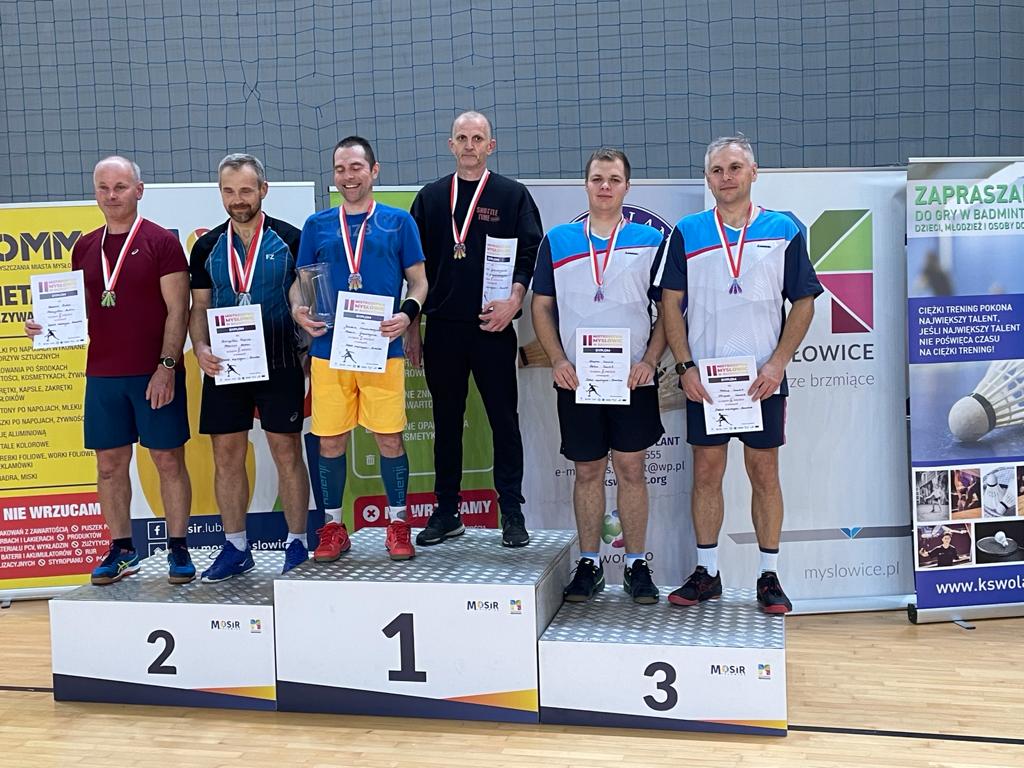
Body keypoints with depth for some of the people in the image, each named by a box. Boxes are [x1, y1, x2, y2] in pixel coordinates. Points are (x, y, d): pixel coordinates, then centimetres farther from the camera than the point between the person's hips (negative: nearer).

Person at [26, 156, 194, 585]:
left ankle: (178, 548, 11)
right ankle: (121, 549, 20)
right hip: (102, 374, 5)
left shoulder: (161, 242, -4)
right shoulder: (85, 248, 11)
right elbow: (80, 309, 18)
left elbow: (177, 310, -8)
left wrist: (167, 365, -15)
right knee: (109, 462, 8)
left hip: (155, 373, -5)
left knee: (168, 459, 1)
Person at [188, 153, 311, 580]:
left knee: (287, 452, 1)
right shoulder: (207, 247, 9)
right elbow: (199, 307, 12)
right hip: (223, 367, 3)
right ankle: (236, 548, 18)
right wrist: (200, 348, -6)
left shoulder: (290, 240, -1)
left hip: (279, 364, -3)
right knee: (227, 456, 6)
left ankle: (298, 544, 13)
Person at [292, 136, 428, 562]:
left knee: (389, 437, 2)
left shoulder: (398, 221, 6)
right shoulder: (317, 225, 11)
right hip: (329, 348, 2)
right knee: (330, 441, 5)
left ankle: (398, 524, 17)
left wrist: (408, 313, -12)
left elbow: (418, 280, 7)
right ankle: (333, 527, 19)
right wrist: (298, 310, -7)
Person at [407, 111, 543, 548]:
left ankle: (511, 512, 10)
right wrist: (411, 326, 9)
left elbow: (530, 254, -2)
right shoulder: (431, 198, 12)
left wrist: (514, 300, -18)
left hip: (493, 328, -2)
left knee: (504, 421, 1)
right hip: (442, 328, 3)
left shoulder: (512, 196, 5)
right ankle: (446, 512, 18)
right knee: (446, 422, 9)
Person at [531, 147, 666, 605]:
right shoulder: (557, 240, 7)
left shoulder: (651, 241, 4)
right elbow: (541, 306, 9)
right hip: (576, 379, 1)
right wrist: (557, 361, -3)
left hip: (633, 378, -1)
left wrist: (650, 361, -8)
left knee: (631, 469, 3)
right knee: (587, 471, 8)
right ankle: (589, 564, 18)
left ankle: (636, 565, 14)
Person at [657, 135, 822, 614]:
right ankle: (706, 573, 18)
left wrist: (777, 363, -8)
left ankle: (769, 577, 16)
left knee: (765, 475, 6)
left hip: (762, 379, -1)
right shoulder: (686, 233, 4)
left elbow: (803, 303, 3)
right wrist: (685, 366, -5)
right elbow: (670, 303, 4)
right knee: (706, 475, 7)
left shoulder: (782, 230, 3)